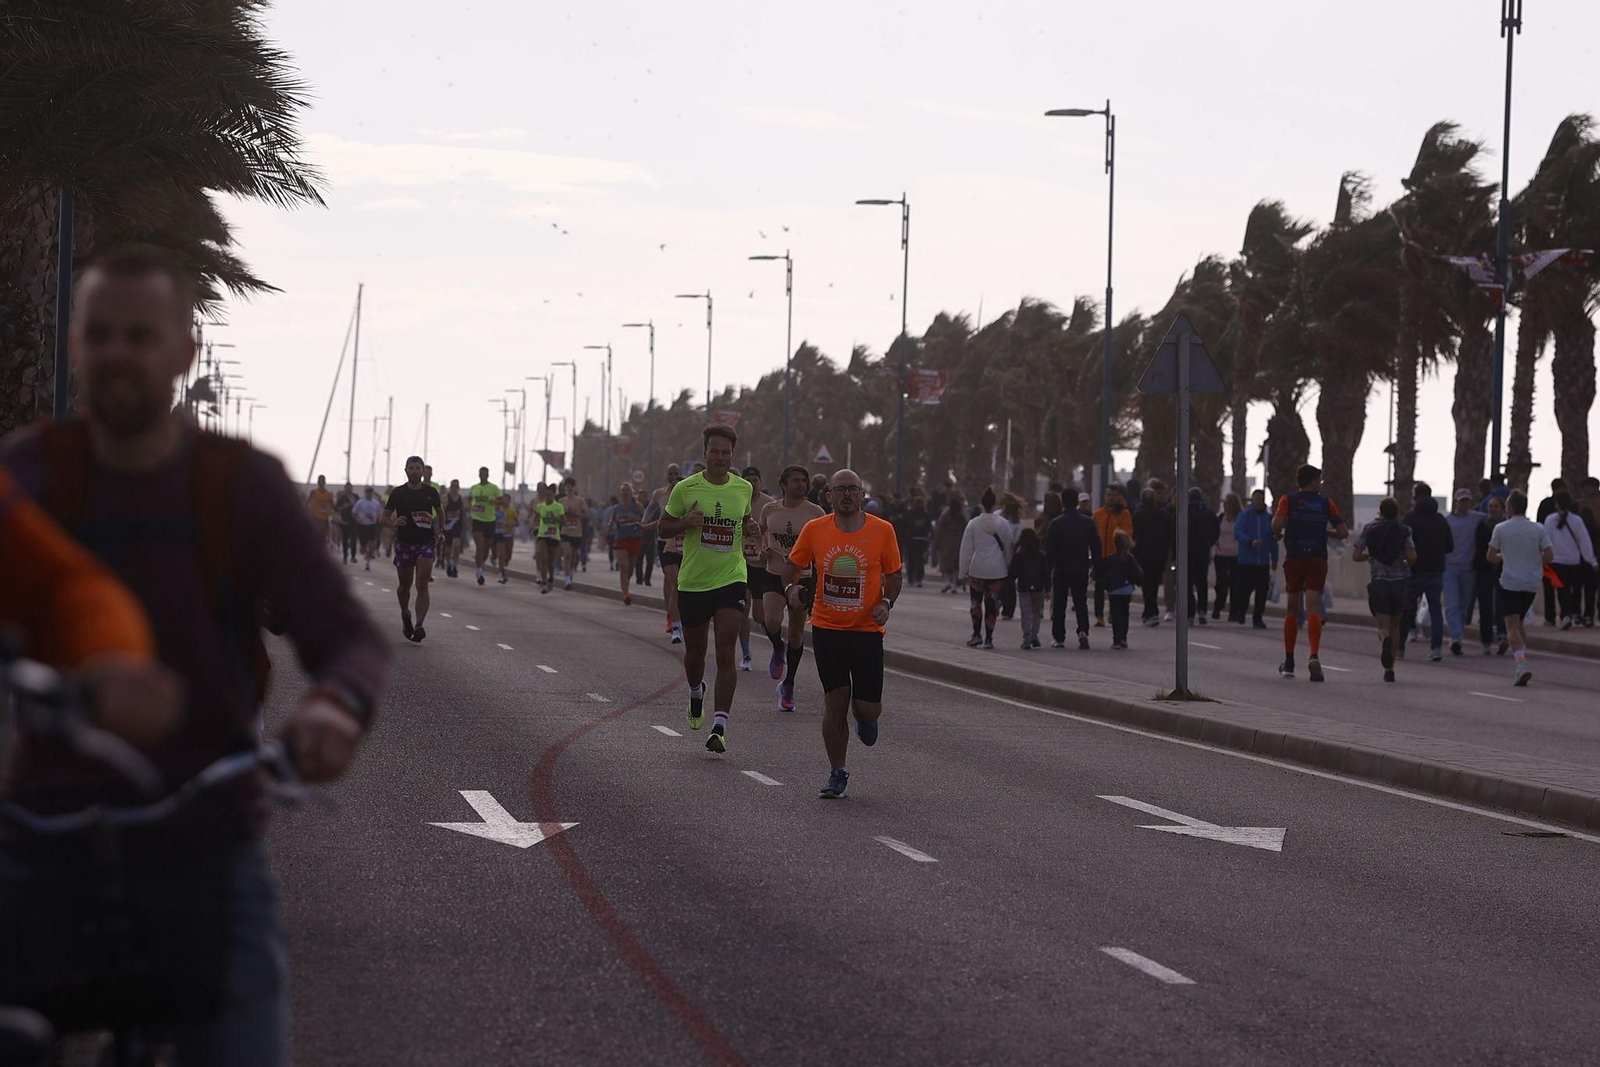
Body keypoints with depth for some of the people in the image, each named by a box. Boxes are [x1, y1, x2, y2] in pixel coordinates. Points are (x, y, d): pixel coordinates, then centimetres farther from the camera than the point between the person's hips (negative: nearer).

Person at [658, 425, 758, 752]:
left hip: (731, 580, 0)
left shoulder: (743, 488, 4)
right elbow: (664, 528, 5)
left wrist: (751, 528, 0)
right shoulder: (685, 489, -3)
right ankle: (696, 692, 48)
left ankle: (720, 726, -13)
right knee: (695, 653, 13)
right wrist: (686, 523, -15)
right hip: (693, 582, 0)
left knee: (725, 655, -13)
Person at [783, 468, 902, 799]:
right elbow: (793, 566, 10)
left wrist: (886, 603, -11)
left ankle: (866, 718, 37)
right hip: (827, 629, 0)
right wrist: (791, 588, -10)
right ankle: (837, 775, 11)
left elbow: (893, 575, 7)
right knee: (835, 703, -2)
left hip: (867, 630, 0)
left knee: (867, 709, -2)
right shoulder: (815, 530, -2)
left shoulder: (882, 530, -3)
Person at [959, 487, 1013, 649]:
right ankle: (988, 638, 6)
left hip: (977, 569, -1)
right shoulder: (1003, 524, -3)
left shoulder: (973, 524, -5)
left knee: (976, 602, 14)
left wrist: (964, 569, 5)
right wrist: (1008, 567, 16)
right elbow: (1008, 548, 5)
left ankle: (977, 634, 8)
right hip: (997, 570, 1)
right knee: (992, 604, 5)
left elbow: (966, 549, -3)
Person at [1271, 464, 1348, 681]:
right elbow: (1343, 532, 3)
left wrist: (1278, 534, 7)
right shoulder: (1326, 503, 6)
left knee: (1292, 609, 12)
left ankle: (1288, 663, 15)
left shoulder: (1288, 500, 3)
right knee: (1313, 609, -8)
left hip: (1294, 558, 1)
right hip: (1318, 560, -1)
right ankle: (1314, 656, -29)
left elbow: (1277, 523, -14)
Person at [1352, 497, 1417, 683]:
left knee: (1383, 625, -2)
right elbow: (1412, 557, -9)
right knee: (1395, 625, 15)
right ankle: (1390, 668, 17)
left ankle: (1385, 639, -40)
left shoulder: (1369, 529, 4)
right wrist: (1406, 563, 13)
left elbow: (1356, 556, 0)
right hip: (1400, 581, 1)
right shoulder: (1404, 530, 1)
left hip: (1379, 581, -1)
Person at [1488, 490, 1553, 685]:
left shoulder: (1501, 529, -6)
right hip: (1532, 582, 4)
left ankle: (1522, 663, -23)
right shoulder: (1539, 529, 1)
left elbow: (1491, 556, -4)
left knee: (1512, 625, -6)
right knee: (1521, 621, 21)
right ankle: (1522, 658, 19)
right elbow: (1549, 555, -3)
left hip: (1510, 582, -4)